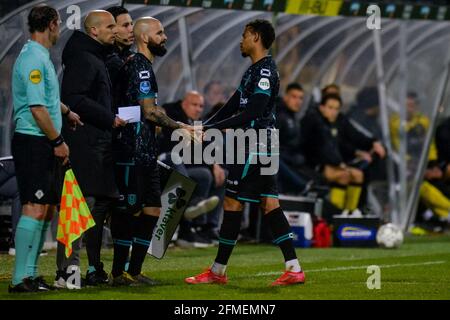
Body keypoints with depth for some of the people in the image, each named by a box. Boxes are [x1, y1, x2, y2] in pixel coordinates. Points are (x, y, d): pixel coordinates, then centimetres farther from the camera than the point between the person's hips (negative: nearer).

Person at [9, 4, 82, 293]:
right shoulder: (33, 59, -15)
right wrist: (58, 141, -16)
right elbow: (38, 108, -21)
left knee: (47, 210, 10)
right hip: (33, 142, -10)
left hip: (45, 144, 10)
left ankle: (30, 273, 14)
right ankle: (21, 278, -14)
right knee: (35, 209, -13)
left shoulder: (41, 56, 18)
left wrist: (67, 112, 46)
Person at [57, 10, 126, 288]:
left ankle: (95, 269, 17)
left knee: (101, 203, 12)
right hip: (85, 143, -11)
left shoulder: (98, 59, 23)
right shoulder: (82, 59, -10)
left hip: (100, 144, 11)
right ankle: (68, 270, -17)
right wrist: (109, 119, -17)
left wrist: (112, 118, 12)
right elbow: (74, 99, -21)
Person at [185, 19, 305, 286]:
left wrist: (213, 128, -19)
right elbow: (233, 107, 20)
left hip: (254, 147, -10)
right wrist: (204, 127, 11)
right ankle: (294, 269, 2)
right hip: (264, 145, 10)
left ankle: (218, 271, 1)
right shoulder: (255, 70, 18)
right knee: (270, 204, 6)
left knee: (232, 203, -5)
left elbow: (251, 113, -22)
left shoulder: (265, 71, -14)